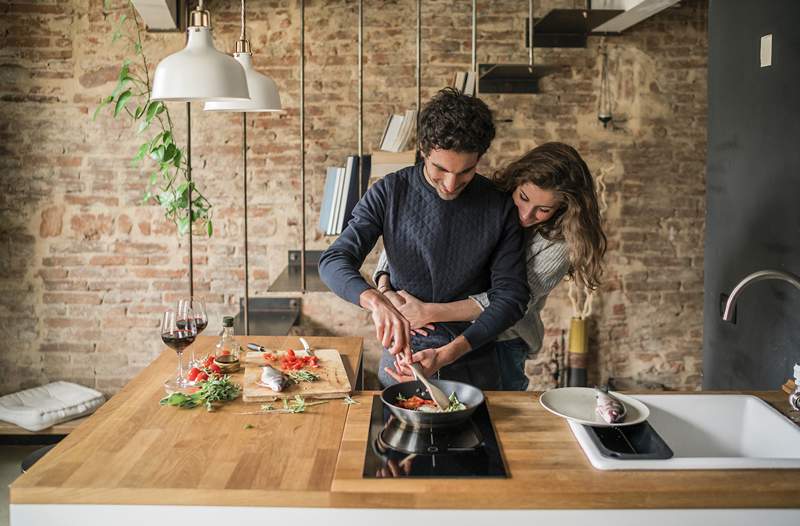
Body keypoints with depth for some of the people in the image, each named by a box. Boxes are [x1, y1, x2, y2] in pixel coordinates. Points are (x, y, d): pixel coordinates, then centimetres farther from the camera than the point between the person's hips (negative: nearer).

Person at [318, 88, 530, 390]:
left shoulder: (500, 207, -8)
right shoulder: (390, 193, -8)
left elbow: (511, 296, -9)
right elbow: (334, 262, -15)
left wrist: (449, 353, -22)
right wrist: (377, 302, -36)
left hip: (473, 366, 1)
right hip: (402, 355, 0)